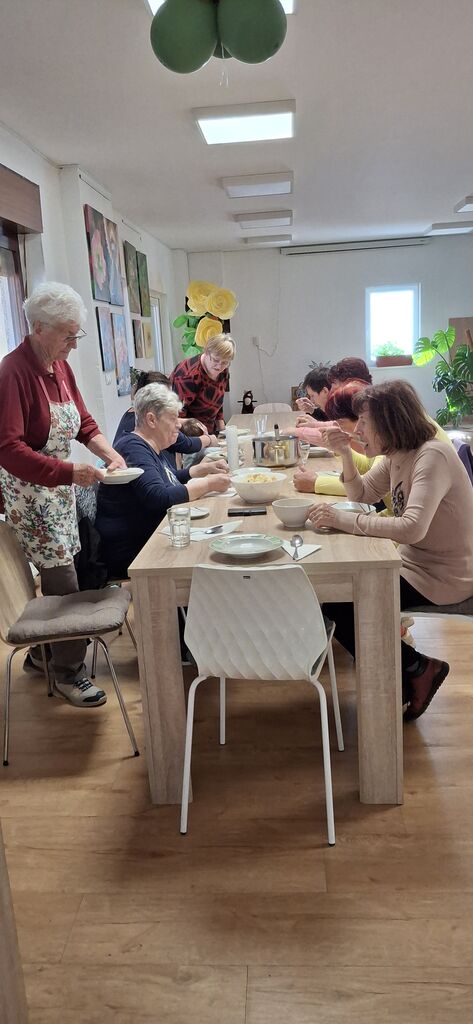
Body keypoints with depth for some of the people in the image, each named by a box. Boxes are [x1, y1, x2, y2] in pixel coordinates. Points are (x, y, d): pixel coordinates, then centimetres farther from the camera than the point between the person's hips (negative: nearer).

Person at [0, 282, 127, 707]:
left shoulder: (60, 366, 5)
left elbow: (84, 422, 11)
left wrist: (111, 454, -6)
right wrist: (69, 472, -31)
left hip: (60, 486, 8)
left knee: (57, 573, 15)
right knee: (65, 582, -4)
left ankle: (44, 651, 35)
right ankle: (68, 672, 13)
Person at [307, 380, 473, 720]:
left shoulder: (432, 456, -24)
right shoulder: (397, 454, 4)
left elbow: (412, 528, -37)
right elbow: (362, 495, 13)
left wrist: (343, 520, -33)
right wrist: (346, 455, -3)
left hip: (442, 577, -9)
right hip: (414, 562, 9)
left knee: (338, 605, -12)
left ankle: (417, 669, 5)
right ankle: (403, 678, 16)